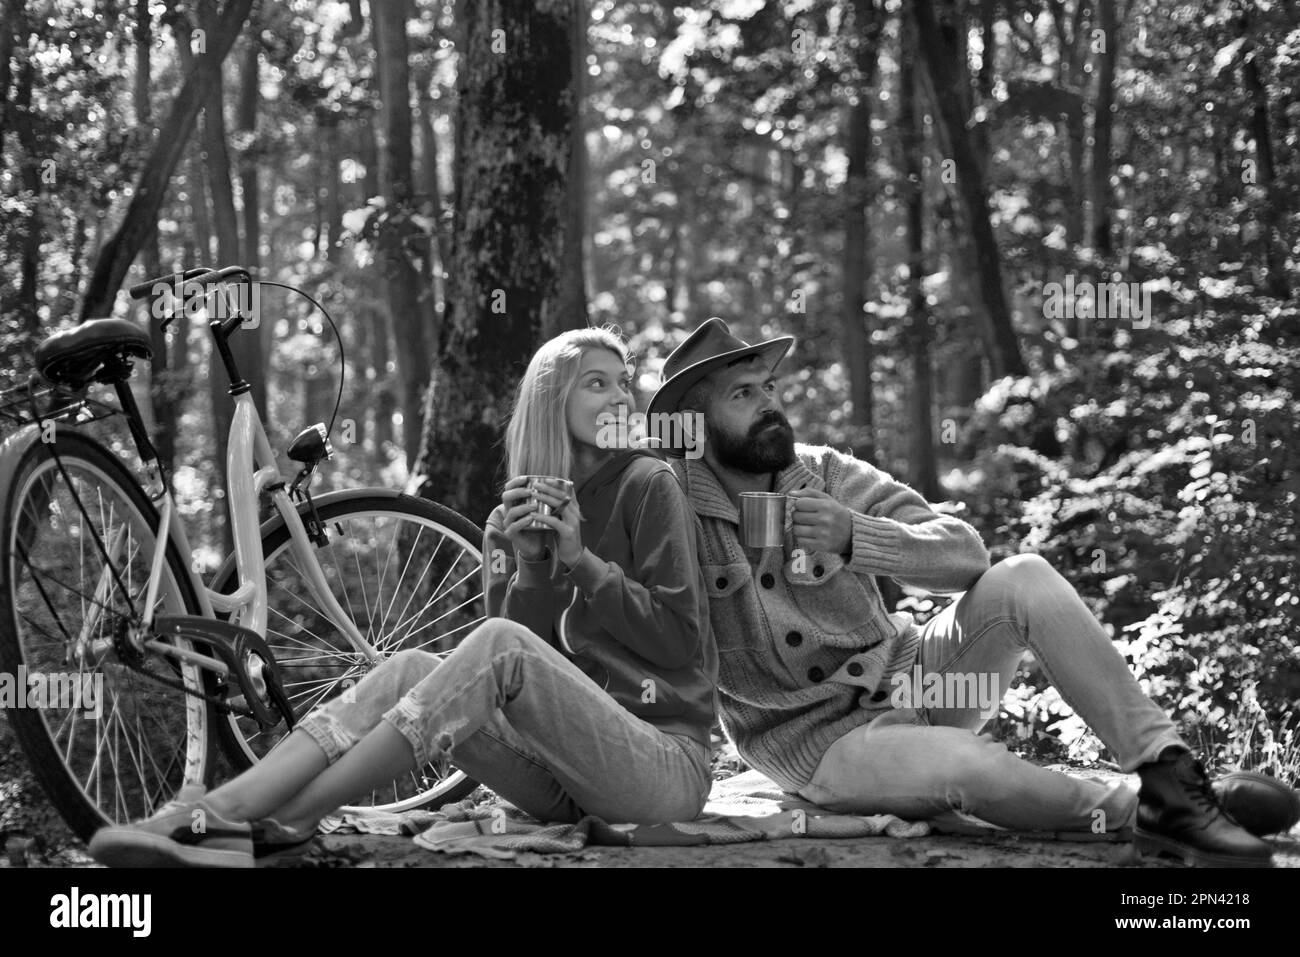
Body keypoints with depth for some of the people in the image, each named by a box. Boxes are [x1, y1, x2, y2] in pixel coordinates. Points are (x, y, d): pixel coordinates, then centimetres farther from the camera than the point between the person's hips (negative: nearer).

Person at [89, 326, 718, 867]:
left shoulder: (648, 486, 3)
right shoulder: (511, 523, 16)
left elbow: (680, 639, -3)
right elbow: (501, 690, 5)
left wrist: (579, 560, -9)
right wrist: (529, 565, -9)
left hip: (666, 760, -4)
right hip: (562, 780, 5)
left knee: (502, 646, -29)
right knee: (411, 671, -20)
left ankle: (279, 827, -36)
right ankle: (206, 818, -38)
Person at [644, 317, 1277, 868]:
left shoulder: (825, 474, -2)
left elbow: (965, 554, -14)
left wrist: (855, 539, -30)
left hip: (908, 673, 4)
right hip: (822, 741, -4)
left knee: (1024, 579, -21)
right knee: (968, 766, -36)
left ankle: (1171, 782, -24)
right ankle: (1127, 811, -11)